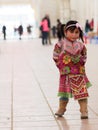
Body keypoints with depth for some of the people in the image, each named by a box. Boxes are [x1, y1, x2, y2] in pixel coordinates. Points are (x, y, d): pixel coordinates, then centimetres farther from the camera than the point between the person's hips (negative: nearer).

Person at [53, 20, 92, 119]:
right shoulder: (60, 44, -6)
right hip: (65, 73, -1)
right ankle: (61, 109, 29)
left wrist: (79, 60, -2)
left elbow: (84, 57, 13)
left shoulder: (81, 45, 1)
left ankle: (84, 111, 4)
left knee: (82, 92, -3)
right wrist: (62, 66, -3)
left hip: (79, 73, 1)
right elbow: (56, 57, -1)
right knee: (64, 93, 8)